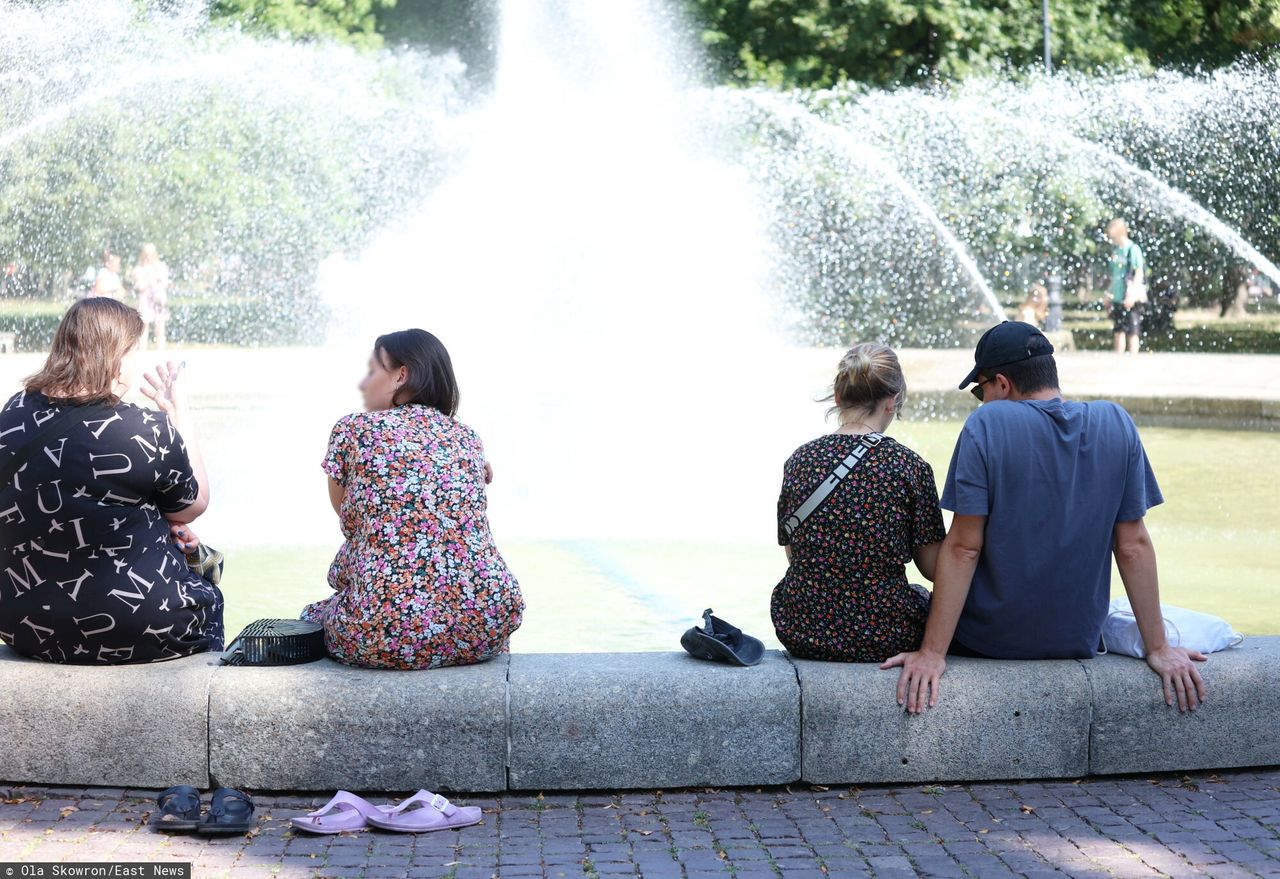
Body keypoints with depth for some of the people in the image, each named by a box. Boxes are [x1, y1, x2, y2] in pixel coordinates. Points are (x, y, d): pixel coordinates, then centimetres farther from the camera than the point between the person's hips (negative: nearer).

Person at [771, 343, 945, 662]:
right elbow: (932, 568, -5)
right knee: (922, 597, 33)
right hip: (883, 640, -3)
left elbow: (793, 553, 7)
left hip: (801, 635, 4)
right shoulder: (910, 465, -11)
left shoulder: (800, 460, -2)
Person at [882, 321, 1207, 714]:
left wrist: (932, 653, -15)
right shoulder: (1116, 424, -3)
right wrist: (1158, 649, 2)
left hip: (989, 639, -4)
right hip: (1078, 640, 4)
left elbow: (964, 548, -17)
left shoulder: (986, 424, -15)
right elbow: (1133, 545, -3)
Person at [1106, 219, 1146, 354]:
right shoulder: (1115, 250, 12)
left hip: (1130, 298, -8)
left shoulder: (1133, 249, -10)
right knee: (1118, 331, 11)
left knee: (1132, 331, -2)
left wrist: (1131, 294, -19)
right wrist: (1110, 294, 17)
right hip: (1117, 297, 8)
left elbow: (1139, 273, -13)